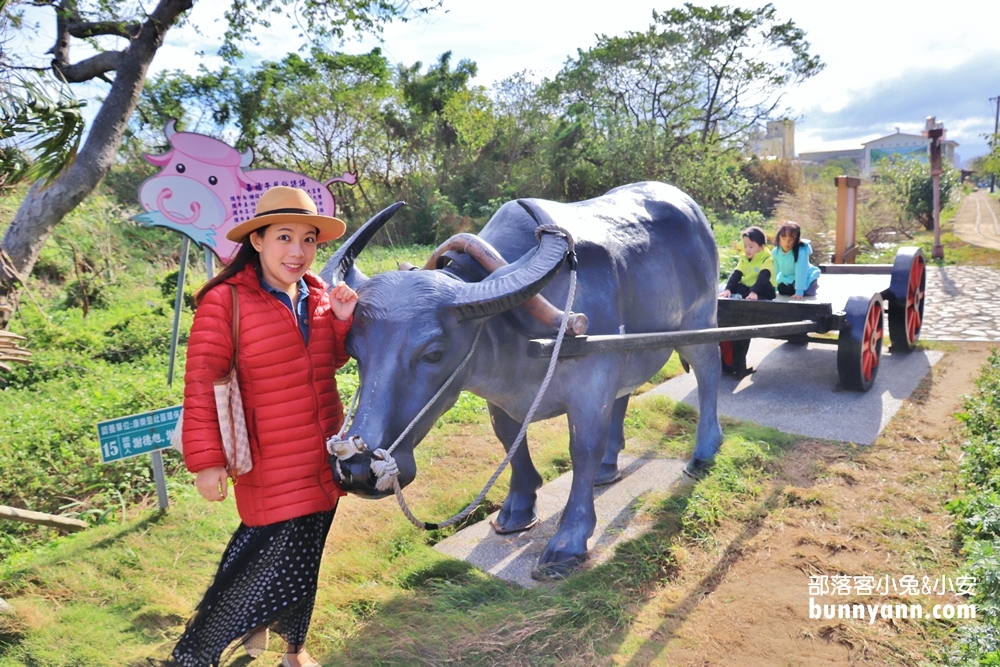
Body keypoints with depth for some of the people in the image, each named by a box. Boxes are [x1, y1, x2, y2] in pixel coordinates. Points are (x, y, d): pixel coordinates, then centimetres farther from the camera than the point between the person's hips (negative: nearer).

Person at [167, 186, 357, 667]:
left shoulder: (317, 294, 3)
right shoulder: (224, 301, -14)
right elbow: (201, 386, -14)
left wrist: (343, 321, -4)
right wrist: (206, 460, -15)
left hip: (325, 459, 6)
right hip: (271, 468, -6)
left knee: (301, 560, 19)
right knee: (272, 565, 2)